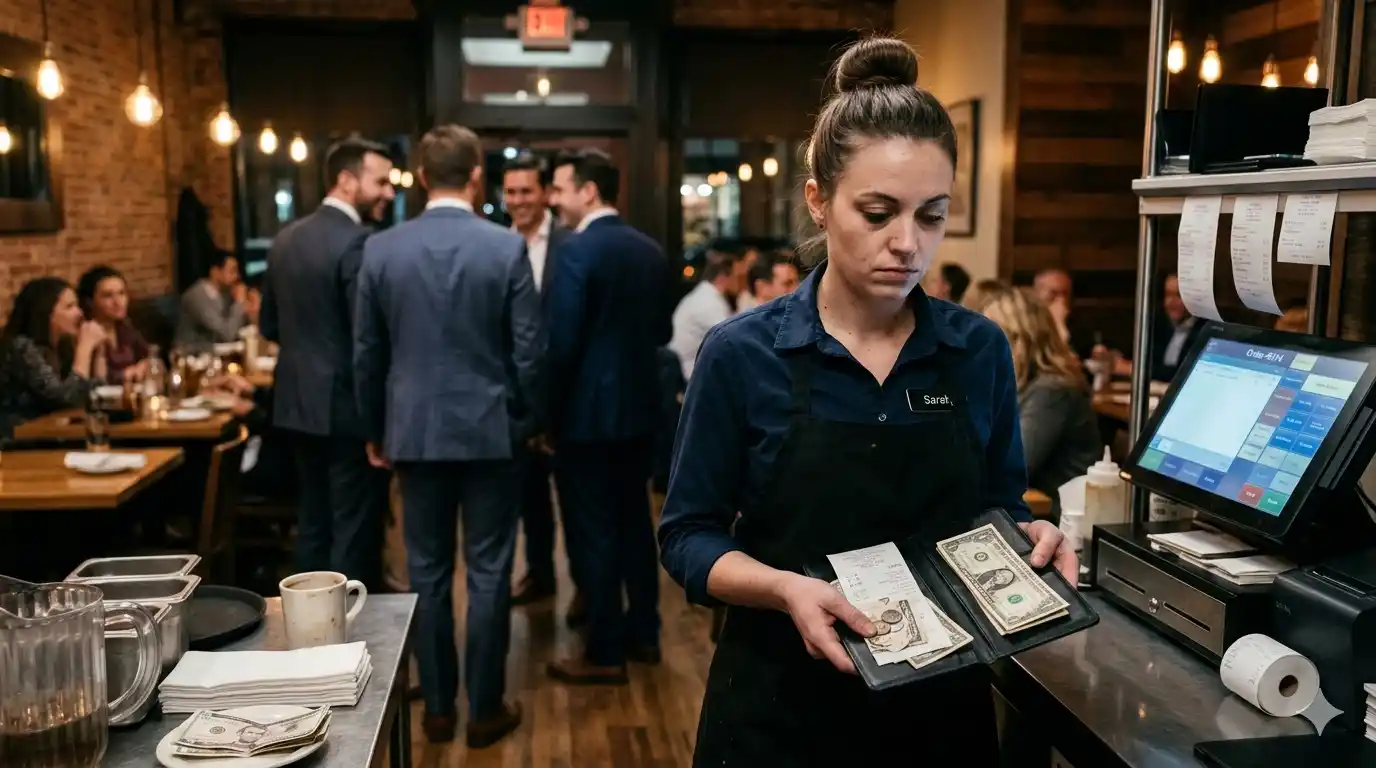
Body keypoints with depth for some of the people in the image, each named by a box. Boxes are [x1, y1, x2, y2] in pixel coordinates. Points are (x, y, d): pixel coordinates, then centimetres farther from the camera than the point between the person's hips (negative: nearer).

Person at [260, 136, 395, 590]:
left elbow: (270, 325, 14)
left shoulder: (285, 238, 9)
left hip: (298, 401, 8)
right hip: (348, 407, -8)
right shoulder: (358, 242, -17)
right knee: (355, 531, 1)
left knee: (312, 525, 16)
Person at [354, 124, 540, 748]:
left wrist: (375, 432, 15)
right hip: (490, 429, -2)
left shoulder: (380, 249, -1)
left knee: (427, 572, 11)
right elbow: (528, 352, -7)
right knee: (489, 572, 7)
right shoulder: (507, 247, -8)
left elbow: (366, 355, 3)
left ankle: (437, 708, 21)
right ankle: (485, 709, 16)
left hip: (415, 431, 2)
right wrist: (531, 422, 8)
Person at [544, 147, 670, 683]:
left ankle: (605, 652, 11)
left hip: (589, 411, -7)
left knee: (592, 532, 2)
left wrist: (548, 414, -8)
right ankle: (643, 633, 27)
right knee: (634, 522, 17)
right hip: (640, 406, 8)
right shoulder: (651, 251, 7)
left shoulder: (578, 251, -16)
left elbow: (562, 342, -19)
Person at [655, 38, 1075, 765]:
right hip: (781, 708, -3)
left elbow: (996, 509, 8)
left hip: (942, 700, 3)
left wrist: (1027, 536, -14)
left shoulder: (981, 352, -3)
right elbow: (688, 535, -8)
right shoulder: (742, 354, -12)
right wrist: (785, 589, -25)